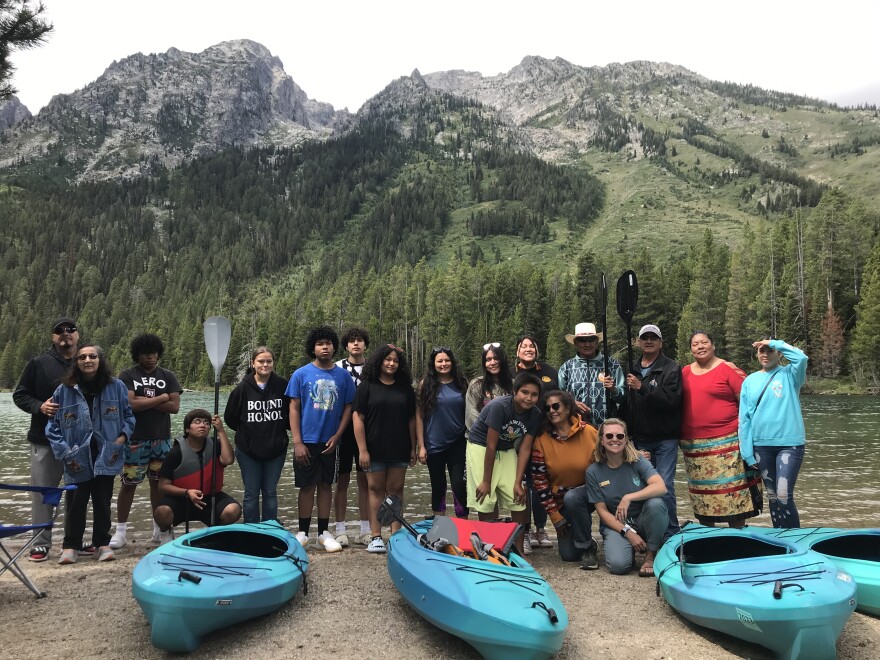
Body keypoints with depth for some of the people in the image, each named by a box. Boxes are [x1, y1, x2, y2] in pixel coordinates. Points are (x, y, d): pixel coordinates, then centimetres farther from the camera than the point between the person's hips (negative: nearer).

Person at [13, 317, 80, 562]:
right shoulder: (38, 363, -1)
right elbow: (20, 395, 2)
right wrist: (39, 407, -16)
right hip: (46, 440, -2)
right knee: (43, 492, 4)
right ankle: (41, 543, 15)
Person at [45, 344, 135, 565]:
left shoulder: (116, 387, -1)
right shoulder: (64, 390, -3)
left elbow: (128, 416, 8)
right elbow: (53, 425, 1)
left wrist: (122, 437, -6)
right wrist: (64, 452, -6)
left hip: (106, 457, 1)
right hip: (77, 460, 0)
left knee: (102, 502, 10)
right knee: (75, 503, 6)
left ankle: (102, 543, 23)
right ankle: (71, 545, 20)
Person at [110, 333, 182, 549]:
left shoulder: (168, 377, 7)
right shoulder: (127, 376, 0)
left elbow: (174, 406, -4)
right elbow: (130, 404, -15)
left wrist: (144, 401, -10)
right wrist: (161, 397, -8)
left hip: (161, 439, 2)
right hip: (134, 440, -2)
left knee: (158, 483, 8)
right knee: (128, 483, 1)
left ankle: (159, 529, 18)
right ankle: (120, 531, 12)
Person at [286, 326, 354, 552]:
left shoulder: (343, 376, 2)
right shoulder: (301, 374, -4)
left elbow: (348, 408, 5)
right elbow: (294, 408, -4)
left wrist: (337, 436, -5)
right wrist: (297, 442, -10)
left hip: (330, 441, 2)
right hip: (307, 441, -2)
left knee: (326, 485, 11)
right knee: (307, 486, 5)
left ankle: (324, 532, 21)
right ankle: (303, 532, 18)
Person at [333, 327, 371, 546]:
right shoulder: (337, 368, 1)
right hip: (343, 430, -2)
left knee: (365, 480, 7)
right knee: (342, 480, 3)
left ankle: (365, 530, 15)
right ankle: (340, 530, 11)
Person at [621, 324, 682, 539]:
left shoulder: (671, 368, -3)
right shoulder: (632, 369, 12)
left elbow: (671, 399, -18)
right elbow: (626, 404, 17)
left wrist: (642, 387, -23)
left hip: (665, 438, -4)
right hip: (640, 438, 5)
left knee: (664, 486, -7)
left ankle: (670, 534, 6)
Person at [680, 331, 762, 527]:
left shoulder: (728, 369, -3)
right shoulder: (685, 372, 12)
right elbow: (678, 403, 19)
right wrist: (681, 437, 12)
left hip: (726, 443, -5)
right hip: (694, 445, 5)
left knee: (732, 492, -3)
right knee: (702, 495, 12)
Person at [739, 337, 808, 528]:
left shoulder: (789, 375, 1)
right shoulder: (750, 381, 6)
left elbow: (801, 357, -23)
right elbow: (744, 418, 4)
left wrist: (774, 343, -12)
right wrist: (747, 453, -1)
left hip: (789, 443, -3)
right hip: (761, 445, 3)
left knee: (784, 496, -11)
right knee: (772, 496, 13)